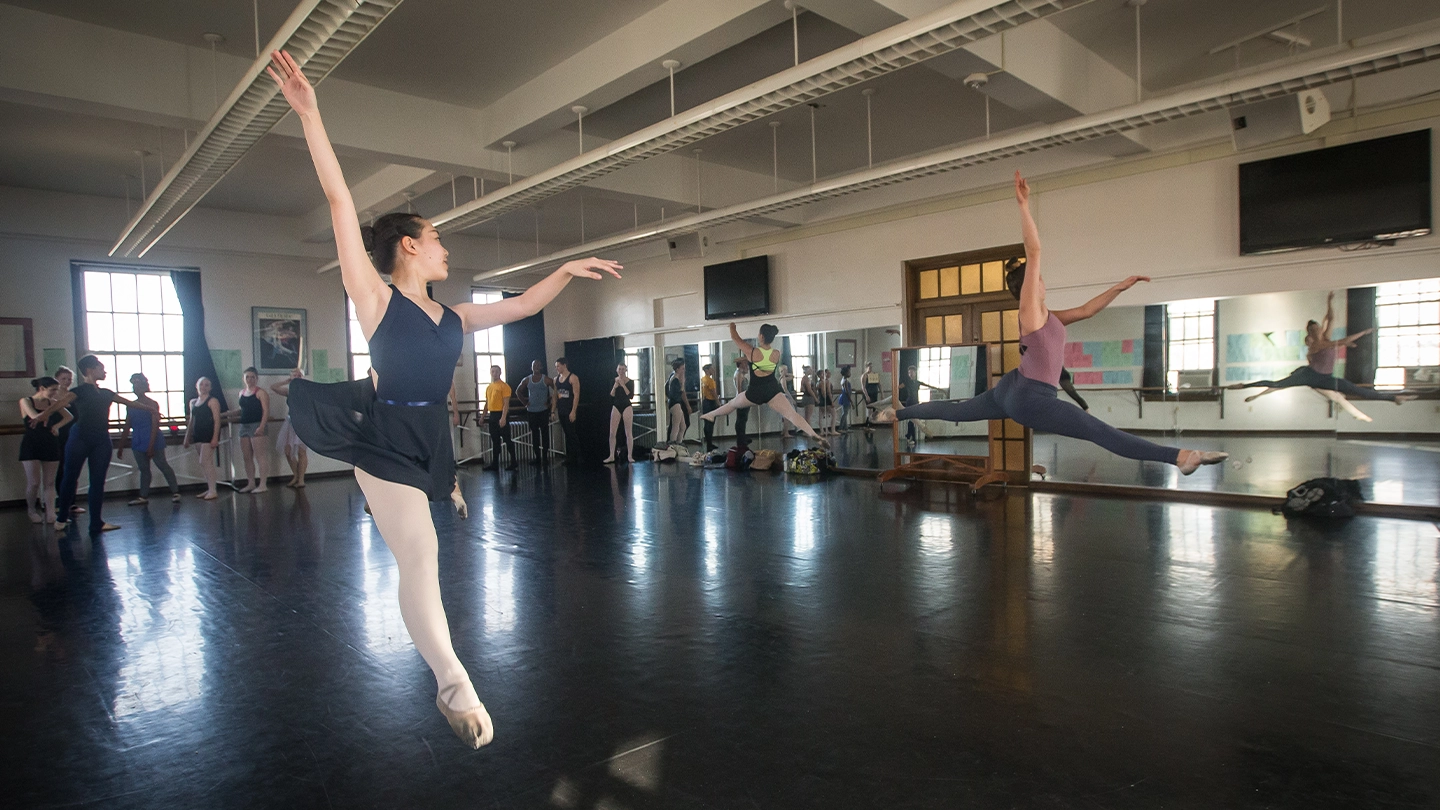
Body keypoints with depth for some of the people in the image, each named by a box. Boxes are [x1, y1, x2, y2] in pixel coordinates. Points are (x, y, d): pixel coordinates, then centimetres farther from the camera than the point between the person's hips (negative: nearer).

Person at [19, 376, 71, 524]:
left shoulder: (52, 403, 8)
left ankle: (50, 514, -3)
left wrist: (57, 426, -10)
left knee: (49, 483, 0)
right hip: (31, 446, -3)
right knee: (34, 482, -4)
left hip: (50, 445, 3)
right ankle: (31, 510, 19)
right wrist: (52, 407, -12)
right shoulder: (26, 401, -2)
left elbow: (69, 417, 4)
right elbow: (36, 417, -18)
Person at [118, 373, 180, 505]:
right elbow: (126, 428, 15)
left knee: (163, 466, -2)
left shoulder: (152, 404, -7)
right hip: (138, 443, 6)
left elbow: (155, 426, -12)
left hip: (153, 442, -6)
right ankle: (143, 496, 13)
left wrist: (151, 446, -18)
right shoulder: (131, 406, 11)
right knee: (143, 469, 10)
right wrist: (121, 447, 13)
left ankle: (175, 492, 4)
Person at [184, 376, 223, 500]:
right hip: (198, 436, 7)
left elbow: (217, 420, -11)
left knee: (205, 462, -11)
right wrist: (187, 438, 18)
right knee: (206, 463, 10)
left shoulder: (212, 401, -5)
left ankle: (212, 491, -8)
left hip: (209, 435, -7)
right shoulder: (193, 402, 15)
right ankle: (209, 489, 15)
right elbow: (191, 422, 20)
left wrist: (215, 438, -18)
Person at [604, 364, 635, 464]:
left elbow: (631, 395, -12)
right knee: (612, 433, -1)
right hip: (616, 407, 3)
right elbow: (611, 396, 2)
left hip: (627, 407, -3)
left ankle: (630, 456, 5)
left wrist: (623, 385, -16)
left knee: (629, 433, 0)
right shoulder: (614, 381, 6)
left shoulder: (630, 382, -1)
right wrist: (614, 387, -14)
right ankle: (611, 456, 6)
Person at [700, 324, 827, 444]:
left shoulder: (752, 352, -12)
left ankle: (711, 415, 47)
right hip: (772, 391, 1)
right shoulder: (777, 353, -3)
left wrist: (732, 325, 22)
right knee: (792, 414, -11)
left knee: (732, 404, 25)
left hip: (754, 392, -1)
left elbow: (735, 338, 1)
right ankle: (814, 435, -29)